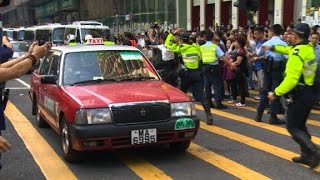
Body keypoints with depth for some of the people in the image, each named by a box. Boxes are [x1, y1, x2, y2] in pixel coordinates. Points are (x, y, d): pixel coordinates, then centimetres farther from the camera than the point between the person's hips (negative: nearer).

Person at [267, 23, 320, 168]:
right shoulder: (308, 48, 5)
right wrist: (274, 48, 37)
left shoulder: (297, 54, -22)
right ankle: (307, 155, 23)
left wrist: (276, 93, -21)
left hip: (300, 95, -9)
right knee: (300, 125, 19)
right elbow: (290, 50, 28)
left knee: (292, 127, 0)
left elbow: (291, 79, -29)